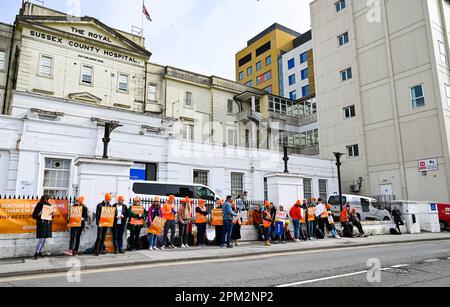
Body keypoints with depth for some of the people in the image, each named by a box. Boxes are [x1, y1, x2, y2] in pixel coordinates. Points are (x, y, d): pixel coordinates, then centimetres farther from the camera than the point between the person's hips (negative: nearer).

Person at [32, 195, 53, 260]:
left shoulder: (49, 206, 8)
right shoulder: (39, 206, -7)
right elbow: (34, 216, -5)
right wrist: (39, 214, -22)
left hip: (47, 224, 6)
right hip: (41, 224, -5)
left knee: (44, 239, 9)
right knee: (41, 239, -10)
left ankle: (40, 252, 19)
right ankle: (36, 253, -2)